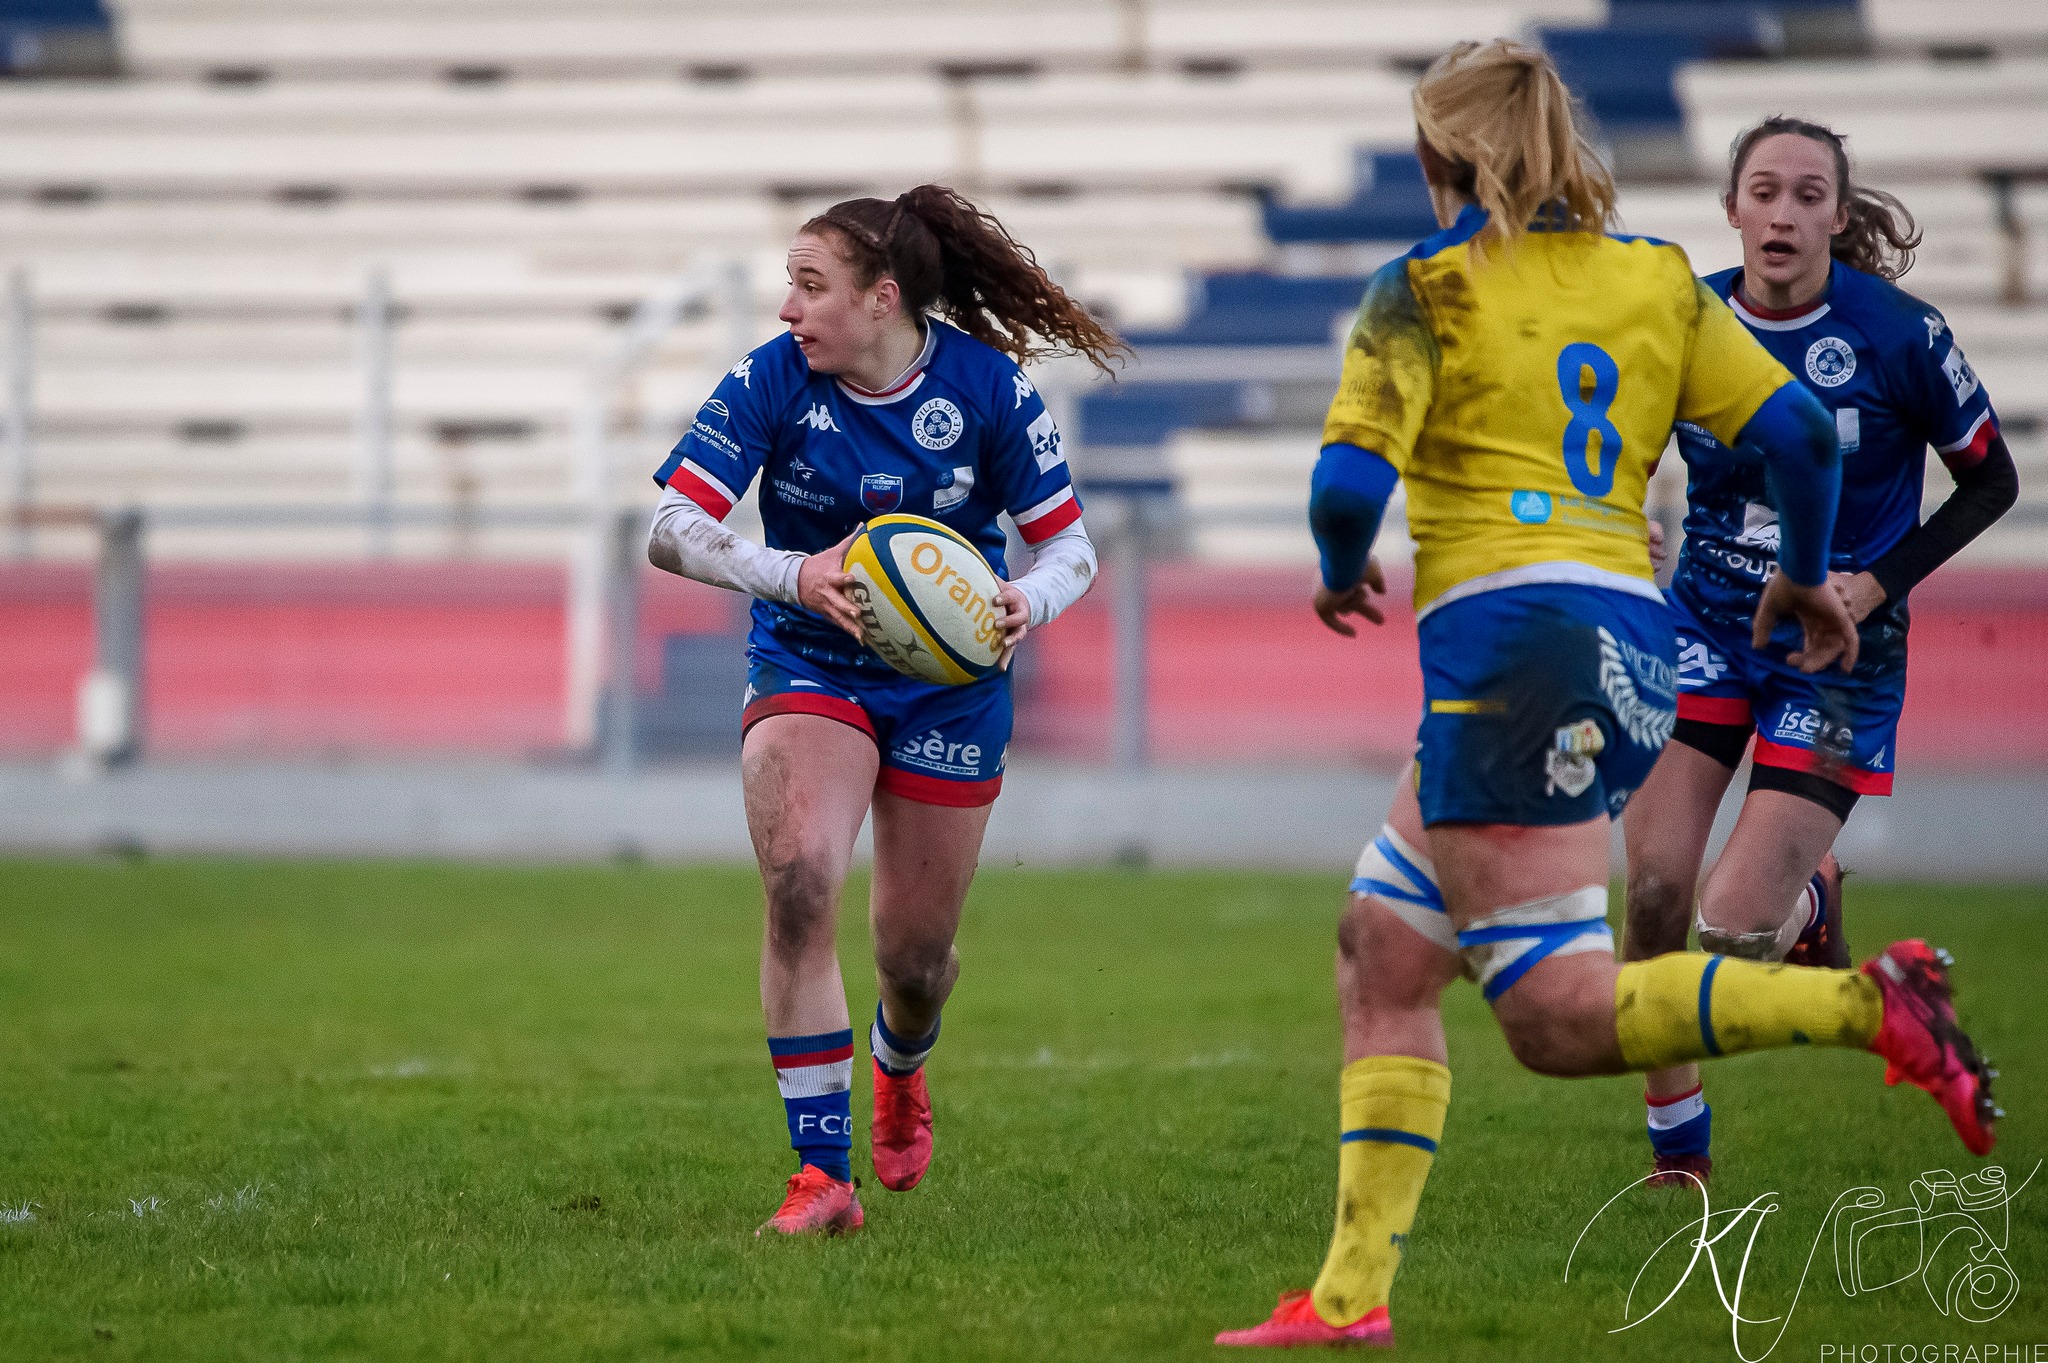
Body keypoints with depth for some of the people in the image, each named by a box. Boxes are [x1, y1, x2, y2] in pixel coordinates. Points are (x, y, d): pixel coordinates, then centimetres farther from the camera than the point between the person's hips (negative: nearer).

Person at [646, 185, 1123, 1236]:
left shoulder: (987, 383, -14)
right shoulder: (773, 380, -14)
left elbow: (1069, 544, -8)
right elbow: (670, 529, -19)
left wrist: (1029, 600, -31)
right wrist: (796, 575, -35)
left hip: (949, 683, 1)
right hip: (807, 666, 0)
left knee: (917, 952, 7)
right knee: (799, 879, -26)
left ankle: (900, 1070, 47)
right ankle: (823, 1174, -20)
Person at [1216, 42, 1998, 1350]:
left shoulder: (1428, 289, -2)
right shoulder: (1658, 277, 14)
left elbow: (1348, 485, -10)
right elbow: (1798, 431, 8)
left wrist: (1343, 577, 12)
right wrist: (1809, 579, 25)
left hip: (1511, 645, -8)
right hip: (1633, 644, 8)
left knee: (1563, 1020, -9)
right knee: (1381, 954, 14)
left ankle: (1865, 1001, -25)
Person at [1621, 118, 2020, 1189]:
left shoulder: (1898, 334, -14)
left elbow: (1991, 481, -2)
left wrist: (1875, 584, -12)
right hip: (1705, 624, 3)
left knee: (1736, 927, -12)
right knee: (1653, 888, -11)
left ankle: (1813, 904, 27)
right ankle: (1676, 1143, 8)